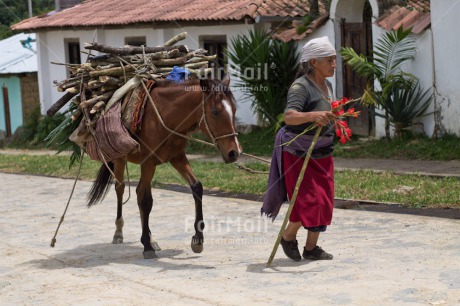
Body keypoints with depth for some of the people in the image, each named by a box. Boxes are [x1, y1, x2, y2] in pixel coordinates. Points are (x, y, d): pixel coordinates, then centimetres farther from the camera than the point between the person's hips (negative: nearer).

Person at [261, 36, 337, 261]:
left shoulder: (327, 85, 6)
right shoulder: (301, 86, -20)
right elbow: (289, 116, -37)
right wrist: (313, 116, -51)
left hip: (322, 153, 8)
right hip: (298, 153, -8)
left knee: (323, 201, 8)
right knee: (308, 201, -11)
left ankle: (311, 247, 20)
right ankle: (288, 236, 15)